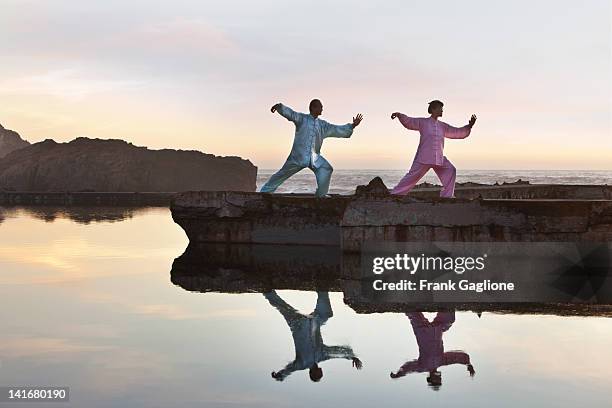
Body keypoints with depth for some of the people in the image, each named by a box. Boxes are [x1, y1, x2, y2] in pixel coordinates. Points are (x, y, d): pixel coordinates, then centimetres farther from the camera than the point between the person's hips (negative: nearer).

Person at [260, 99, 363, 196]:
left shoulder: (323, 125, 12)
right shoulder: (302, 118, 1)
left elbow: (338, 130, 12)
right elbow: (289, 113, -12)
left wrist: (353, 125, 3)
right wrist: (279, 106, -31)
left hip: (315, 157, 4)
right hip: (298, 155, -4)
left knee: (326, 169, -16)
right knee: (282, 174, 1)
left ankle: (321, 195, -5)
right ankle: (264, 192, 12)